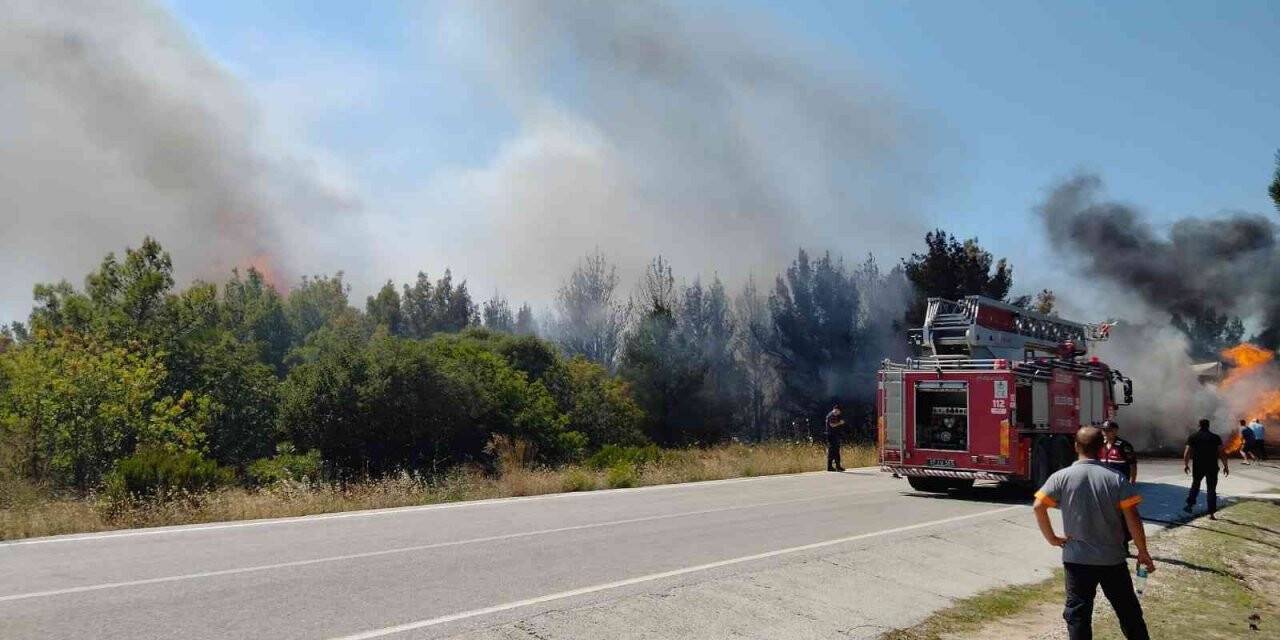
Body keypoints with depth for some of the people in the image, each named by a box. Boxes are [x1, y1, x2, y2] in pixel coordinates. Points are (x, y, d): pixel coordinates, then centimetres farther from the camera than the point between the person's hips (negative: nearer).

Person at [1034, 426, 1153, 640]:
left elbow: (1039, 506, -14)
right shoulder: (1116, 479, -7)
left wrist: (1052, 538, -3)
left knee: (1078, 614, 6)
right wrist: (1143, 552, 2)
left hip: (1076, 559, -1)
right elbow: (1132, 518, -8)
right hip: (1112, 559, 1)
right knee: (1129, 611, 16)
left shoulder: (1061, 477, -7)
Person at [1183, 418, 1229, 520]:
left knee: (1195, 485, 22)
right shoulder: (1215, 437, 1)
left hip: (1197, 466, 1)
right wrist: (1225, 466, -2)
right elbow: (1221, 453, -6)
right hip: (1212, 467, -1)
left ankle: (1190, 505, 16)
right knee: (1211, 489, 3)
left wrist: (1185, 464, 7)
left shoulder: (1193, 437, 2)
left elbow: (1187, 452, -3)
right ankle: (1211, 513, 0)